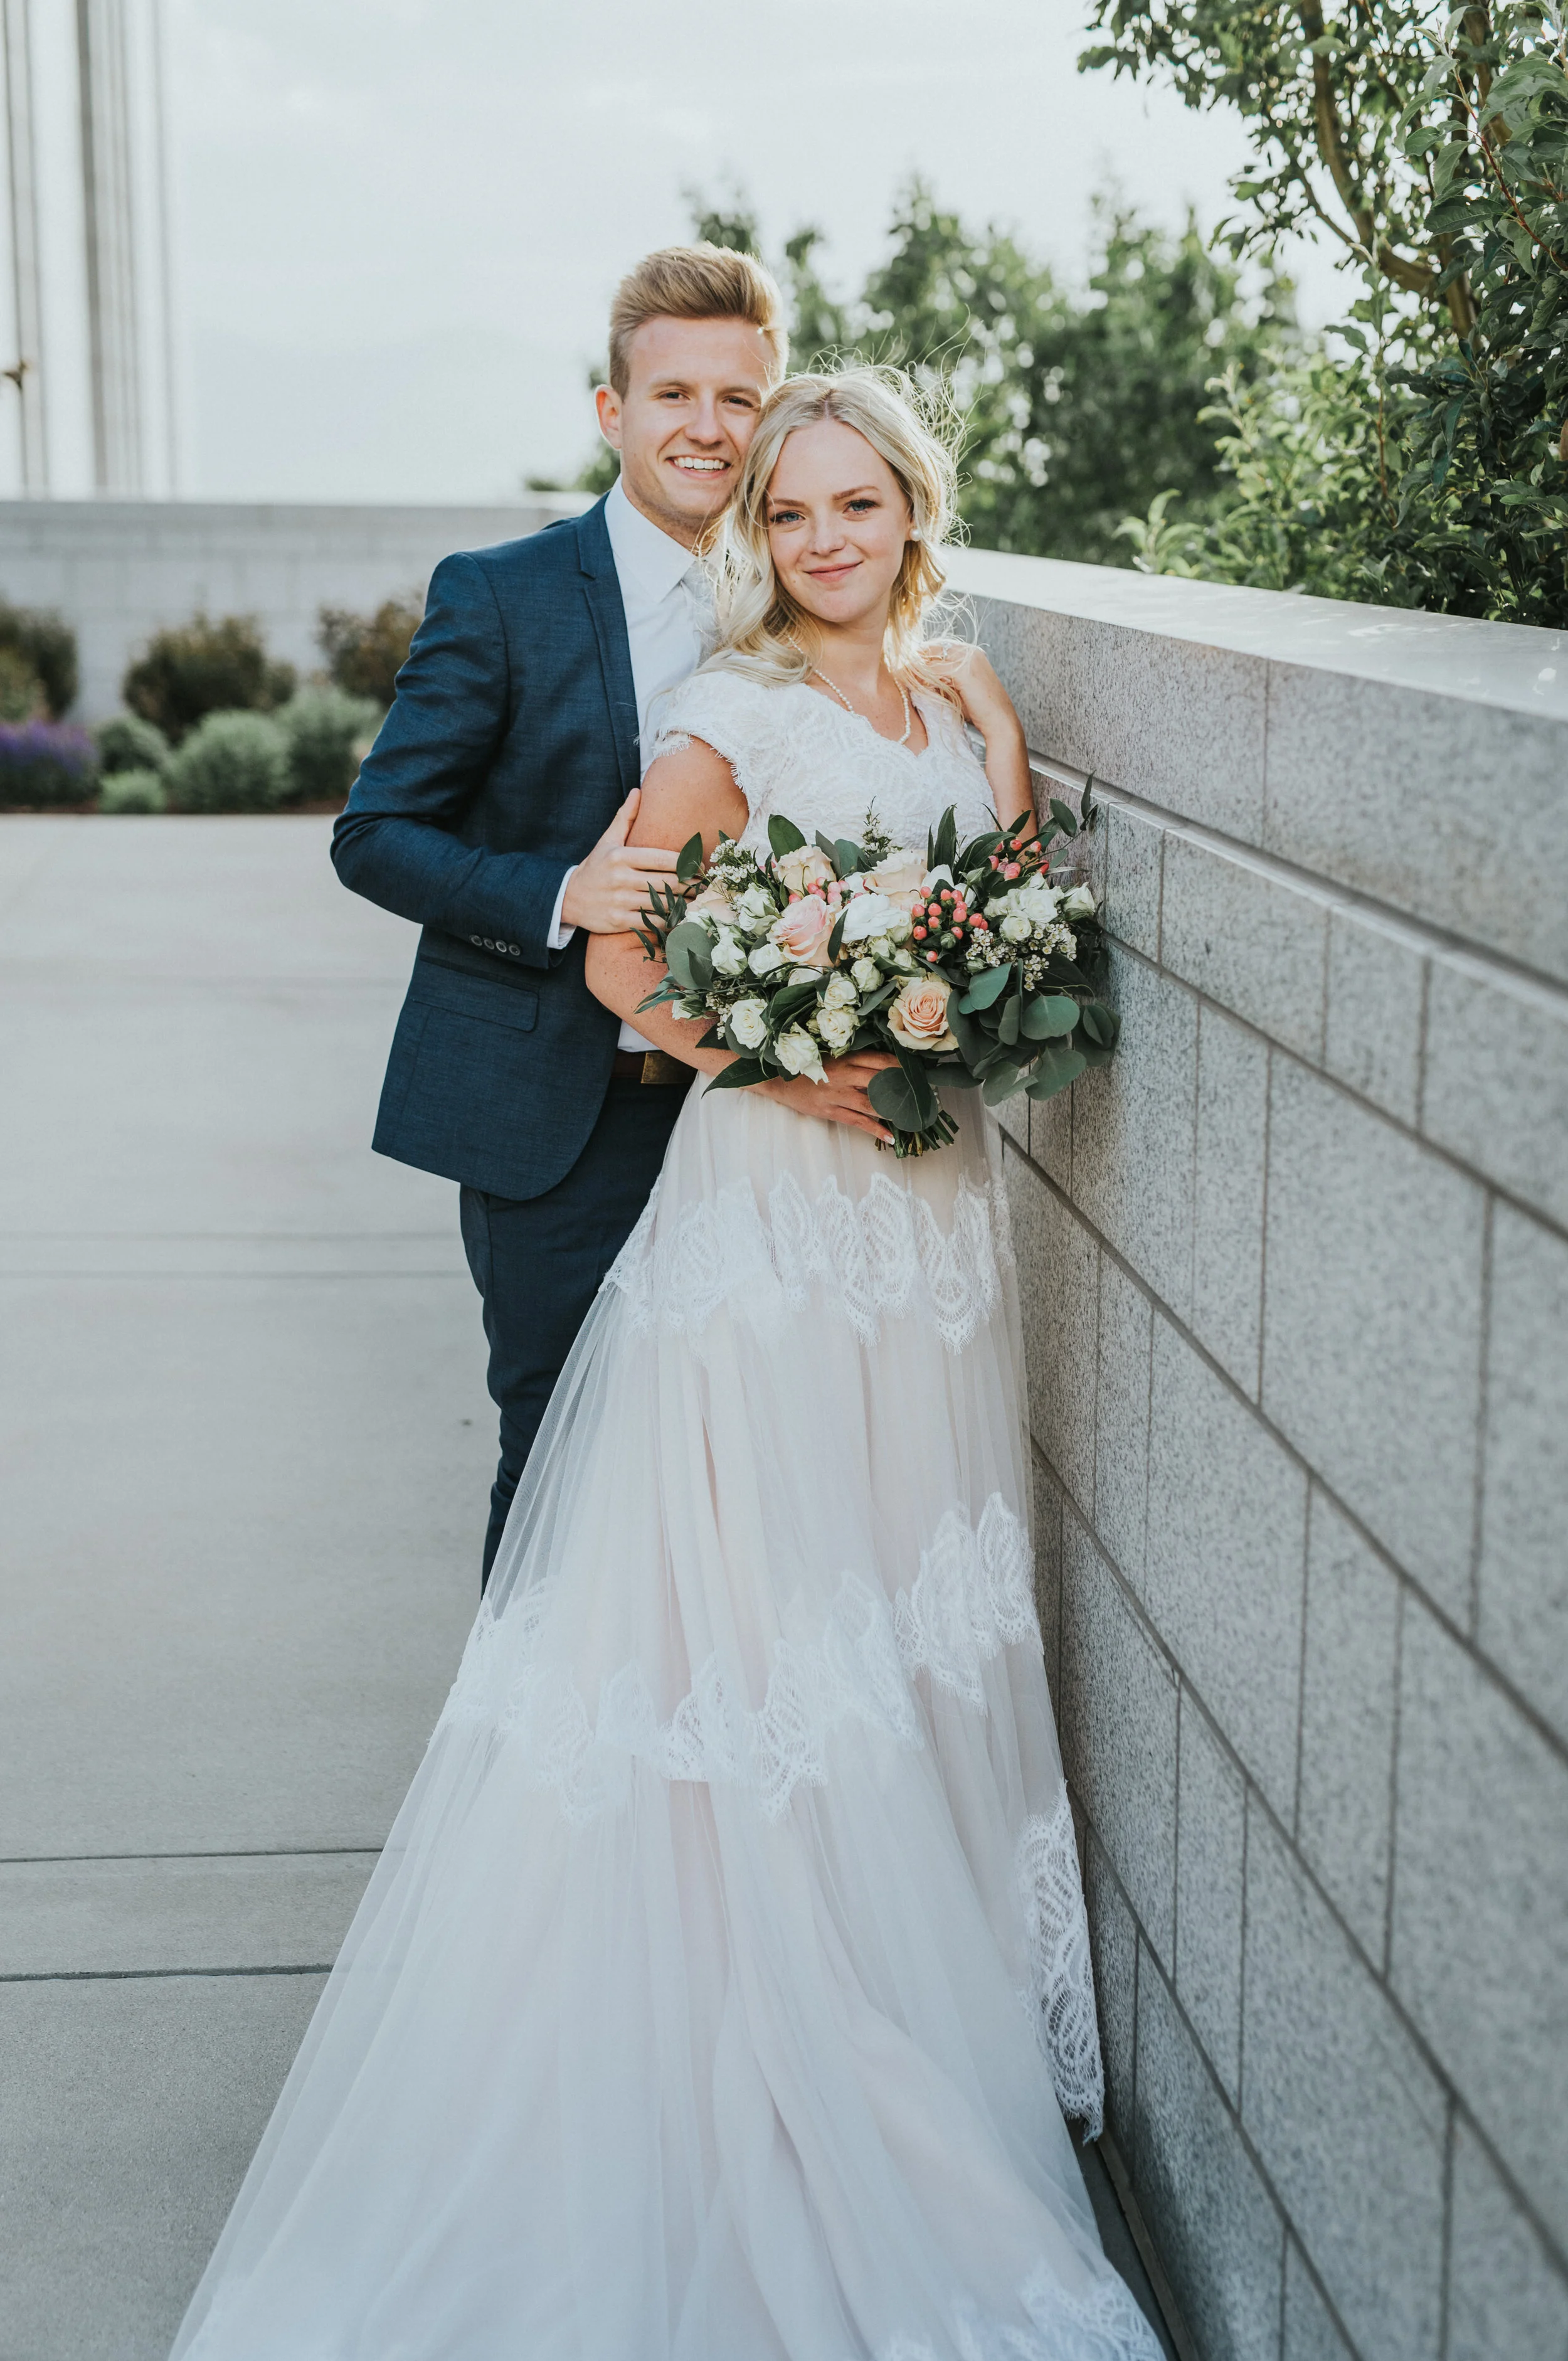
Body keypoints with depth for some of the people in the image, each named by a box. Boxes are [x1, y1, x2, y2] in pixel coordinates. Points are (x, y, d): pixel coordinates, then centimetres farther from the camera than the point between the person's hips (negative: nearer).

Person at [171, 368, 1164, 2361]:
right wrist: (783, 1058, -20)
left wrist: (997, 745, -3)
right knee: (764, 1612, -3)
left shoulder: (955, 695, 11)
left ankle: (932, 1977, 30)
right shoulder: (732, 715, -8)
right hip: (770, 1204, -6)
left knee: (914, 1595, 15)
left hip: (933, 1205, 6)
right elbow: (618, 948, -10)